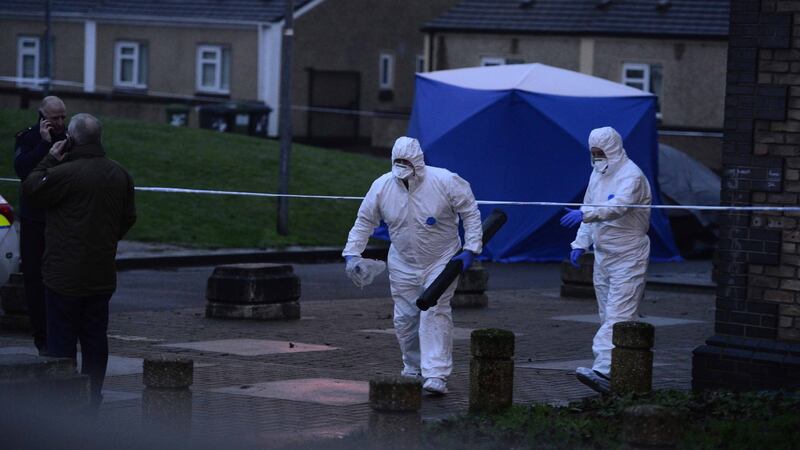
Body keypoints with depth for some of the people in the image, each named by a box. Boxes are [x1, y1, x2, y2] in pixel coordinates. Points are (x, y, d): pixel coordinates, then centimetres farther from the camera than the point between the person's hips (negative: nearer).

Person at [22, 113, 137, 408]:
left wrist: (50, 159, 3)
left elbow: (31, 188, -3)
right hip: (102, 276, 6)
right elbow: (128, 218, 14)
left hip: (65, 275, -6)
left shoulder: (65, 173, -18)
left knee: (61, 339, 0)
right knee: (95, 339, 12)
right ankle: (93, 400, 16)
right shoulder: (119, 175, 5)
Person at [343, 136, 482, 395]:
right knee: (404, 318, 7)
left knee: (435, 313, -15)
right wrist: (352, 253, -5)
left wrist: (470, 249, -14)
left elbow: (470, 213, -9)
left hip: (441, 260, -4)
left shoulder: (445, 182, -19)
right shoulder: (382, 186, -10)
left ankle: (436, 376, -18)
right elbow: (365, 221, 3)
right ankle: (413, 369, 28)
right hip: (403, 264, 4)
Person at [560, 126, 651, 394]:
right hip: (603, 256, 9)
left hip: (628, 257, -9)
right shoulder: (598, 174, 13)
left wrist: (584, 214, -45)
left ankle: (604, 371, -28)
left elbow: (618, 206, -33)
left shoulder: (631, 175, -15)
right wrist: (580, 243, 11)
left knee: (618, 315, -16)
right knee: (608, 315, 10)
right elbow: (590, 210, 21)